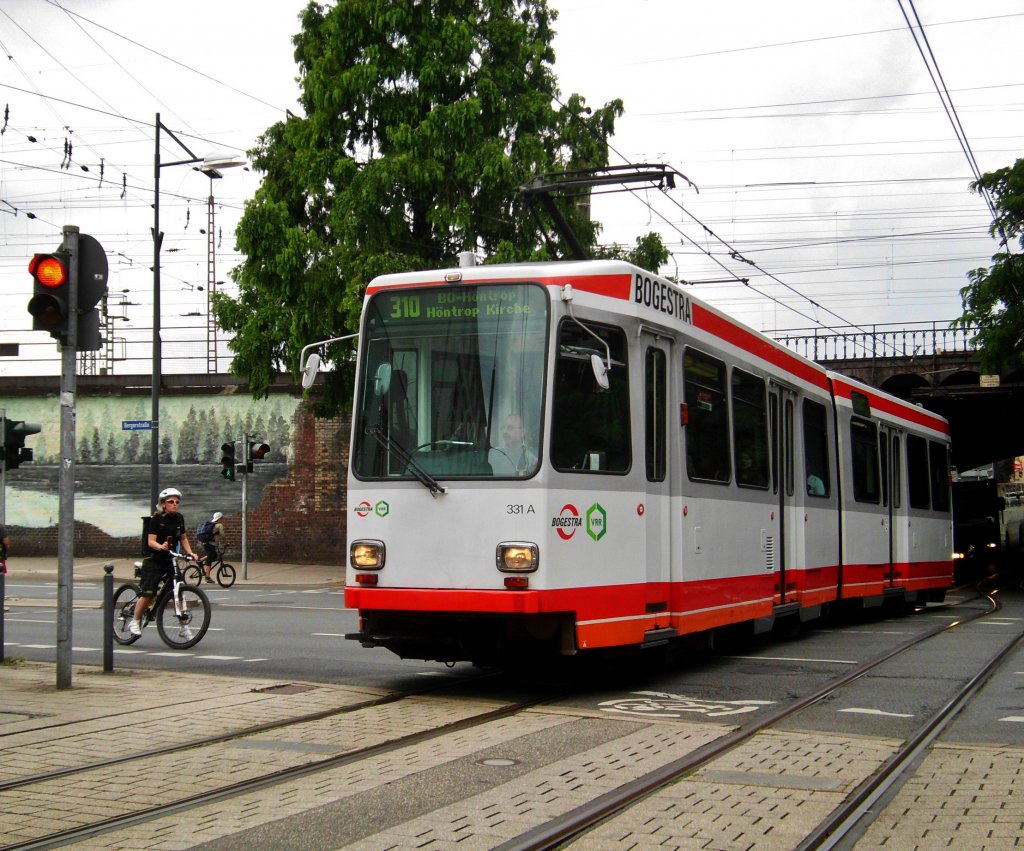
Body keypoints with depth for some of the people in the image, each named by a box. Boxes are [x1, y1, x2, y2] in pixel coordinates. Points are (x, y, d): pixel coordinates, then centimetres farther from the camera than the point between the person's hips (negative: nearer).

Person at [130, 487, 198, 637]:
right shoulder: (156, 519, -10)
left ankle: (183, 626, 3)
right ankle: (135, 622, 10)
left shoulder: (179, 518, 6)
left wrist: (190, 553, -1)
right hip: (154, 561, -5)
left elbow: (183, 538, 15)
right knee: (148, 594, -9)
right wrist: (161, 547, -36)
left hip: (171, 561, 5)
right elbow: (151, 541, -15)